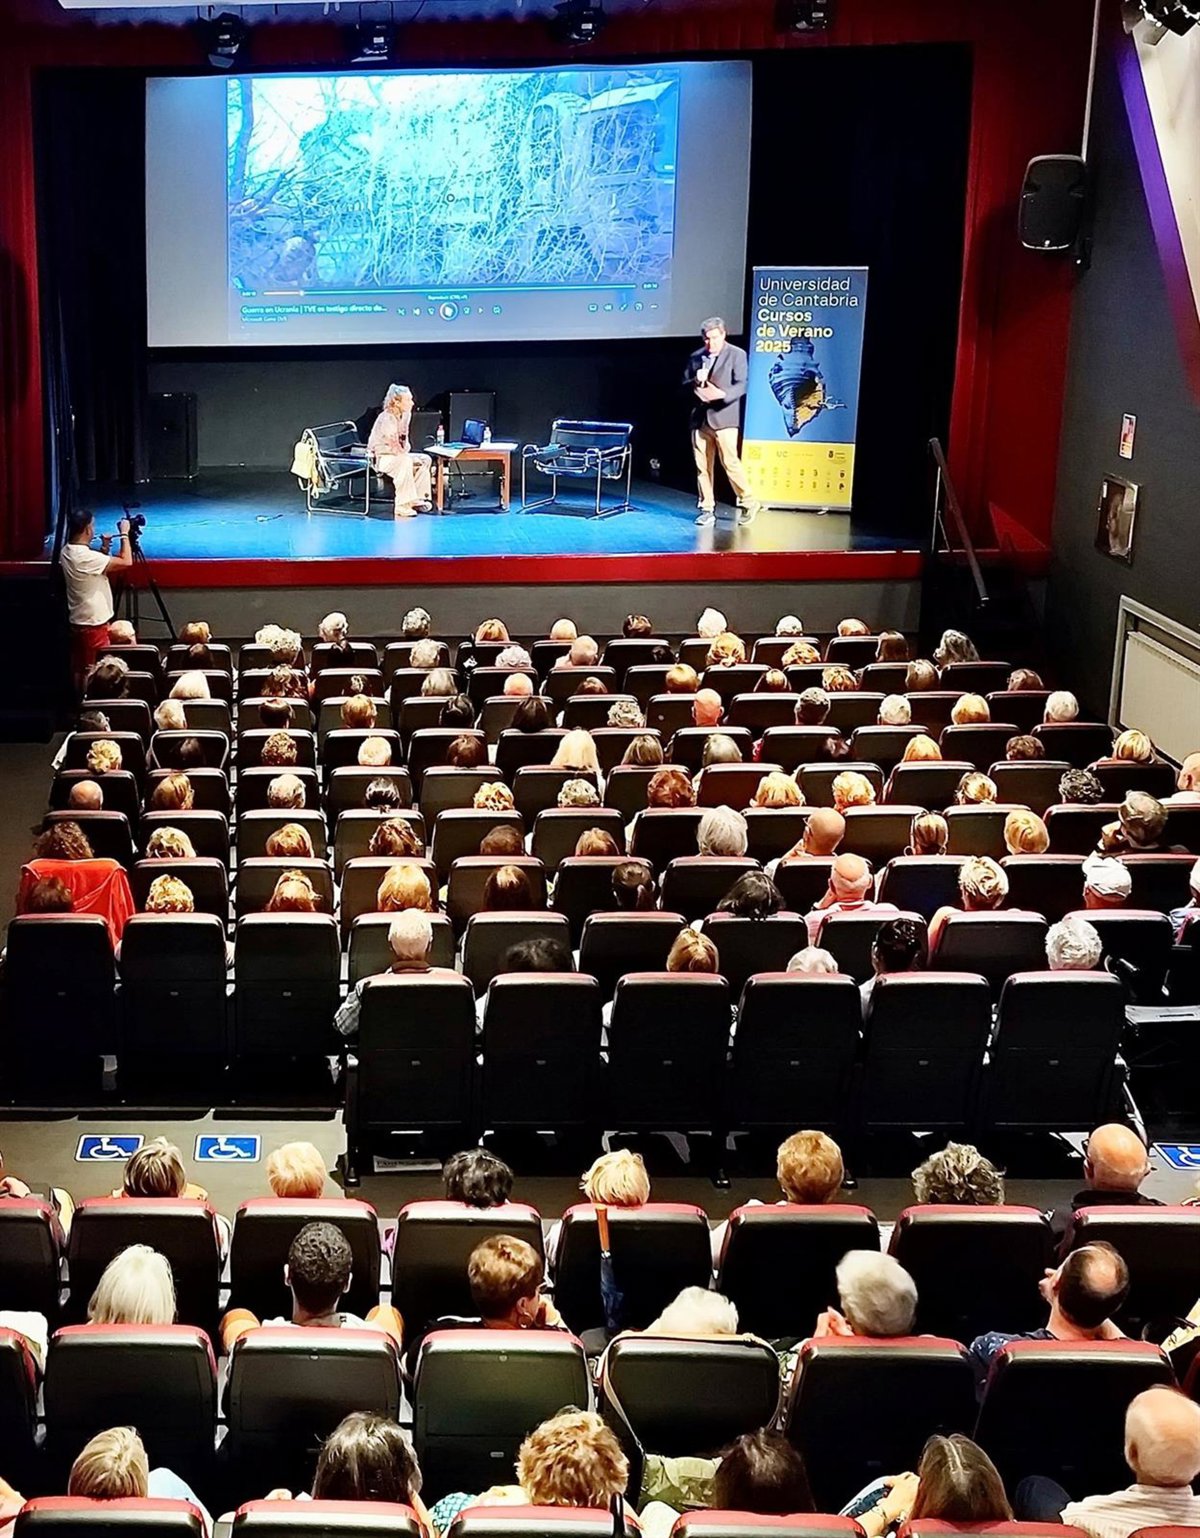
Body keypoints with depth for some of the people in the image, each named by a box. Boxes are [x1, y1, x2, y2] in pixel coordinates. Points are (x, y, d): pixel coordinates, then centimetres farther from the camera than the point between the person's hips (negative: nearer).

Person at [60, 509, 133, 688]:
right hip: (94, 624, -9)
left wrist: (104, 549, 5)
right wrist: (124, 534, -11)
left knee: (80, 671, 14)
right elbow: (126, 562, -23)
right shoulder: (85, 556, -24)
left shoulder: (66, 552, 4)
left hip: (78, 622, 9)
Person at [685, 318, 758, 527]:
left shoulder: (737, 355, 0)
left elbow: (741, 385, -9)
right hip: (700, 419, 5)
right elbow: (684, 384, 15)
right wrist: (695, 381, -9)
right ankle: (707, 510, 11)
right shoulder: (696, 357, 14)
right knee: (702, 466, 4)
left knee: (730, 462, -9)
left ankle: (748, 503, 6)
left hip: (723, 417, -5)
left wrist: (721, 394, -28)